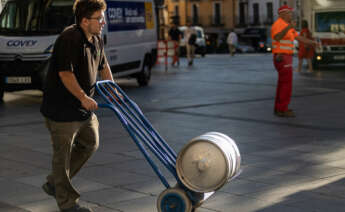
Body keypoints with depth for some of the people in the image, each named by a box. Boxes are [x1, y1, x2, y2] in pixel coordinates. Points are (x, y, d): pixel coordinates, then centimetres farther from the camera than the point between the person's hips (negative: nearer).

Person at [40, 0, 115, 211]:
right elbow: (65, 73, -26)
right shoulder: (70, 39, -22)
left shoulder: (96, 39, 8)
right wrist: (83, 97, -25)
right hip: (61, 106, -10)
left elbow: (103, 65, 24)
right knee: (63, 153, 0)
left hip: (83, 107, 10)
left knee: (90, 143, 18)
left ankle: (53, 183, 30)